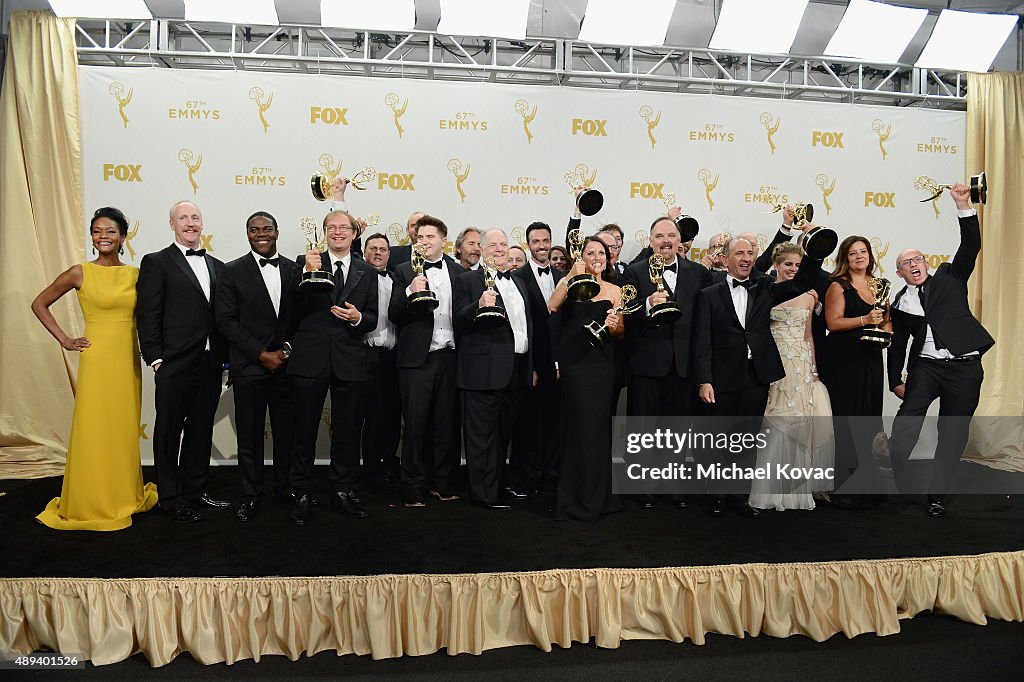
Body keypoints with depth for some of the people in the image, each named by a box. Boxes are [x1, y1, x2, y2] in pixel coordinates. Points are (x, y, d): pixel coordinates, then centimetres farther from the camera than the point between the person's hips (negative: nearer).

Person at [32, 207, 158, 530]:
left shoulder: (135, 274, 5)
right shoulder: (80, 273, -3)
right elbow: (39, 304, 6)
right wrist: (64, 340, 0)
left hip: (128, 359, 3)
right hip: (97, 359, -3)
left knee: (125, 429, 12)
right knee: (94, 431, 2)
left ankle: (126, 496, 27)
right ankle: (91, 503, 16)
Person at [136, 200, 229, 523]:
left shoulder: (217, 266, 14)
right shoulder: (156, 263, -1)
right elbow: (147, 315, -6)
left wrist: (225, 355, 6)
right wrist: (156, 359, -11)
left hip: (211, 364, 5)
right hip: (175, 364, -5)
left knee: (201, 430, 14)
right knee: (169, 432, 6)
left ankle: (195, 490, 27)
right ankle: (171, 498, 19)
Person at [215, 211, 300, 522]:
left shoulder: (294, 270, 8)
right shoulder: (232, 271, 1)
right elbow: (226, 321, -4)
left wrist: (286, 350, -6)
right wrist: (262, 354, -10)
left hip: (286, 365, 2)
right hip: (249, 366, -2)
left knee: (287, 432, 8)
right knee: (250, 435, 5)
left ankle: (285, 489, 23)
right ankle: (250, 496, 19)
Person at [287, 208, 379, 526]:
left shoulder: (367, 272, 10)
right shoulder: (305, 262, 4)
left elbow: (373, 320, 9)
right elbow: (295, 309, -9)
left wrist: (357, 318, -13)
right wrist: (308, 273, -21)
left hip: (350, 359, 2)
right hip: (311, 357, -2)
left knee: (347, 430, 9)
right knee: (305, 428, 5)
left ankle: (343, 491, 23)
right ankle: (302, 495, 17)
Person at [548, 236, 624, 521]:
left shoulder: (614, 291, 13)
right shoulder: (568, 282, 5)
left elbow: (620, 334, 12)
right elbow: (552, 308, -15)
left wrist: (614, 326, -10)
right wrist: (571, 276, -18)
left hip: (602, 363, 3)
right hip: (575, 361, -3)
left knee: (599, 426, 8)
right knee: (579, 425, -4)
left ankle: (597, 495, 24)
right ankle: (576, 498, 11)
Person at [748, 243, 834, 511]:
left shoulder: (808, 296, 11)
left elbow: (808, 335, 17)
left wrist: (814, 368, 13)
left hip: (801, 366, 4)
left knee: (798, 424, 4)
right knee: (774, 425, -6)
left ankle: (795, 488, 17)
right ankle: (770, 489, 4)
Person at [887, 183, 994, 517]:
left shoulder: (949, 278, 11)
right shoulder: (900, 304, 12)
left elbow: (970, 246, -1)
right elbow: (898, 345, 14)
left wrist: (963, 205, -9)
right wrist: (895, 380, 11)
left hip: (965, 367, 0)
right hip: (925, 366, 0)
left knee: (953, 433, 4)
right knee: (907, 420, -19)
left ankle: (937, 494, 13)